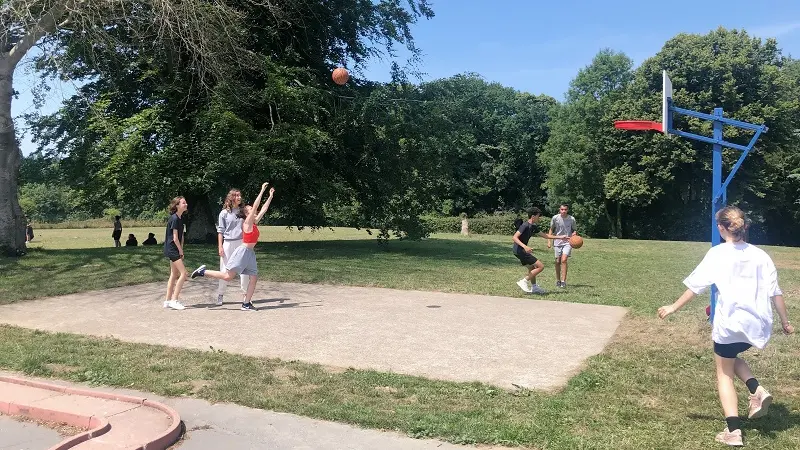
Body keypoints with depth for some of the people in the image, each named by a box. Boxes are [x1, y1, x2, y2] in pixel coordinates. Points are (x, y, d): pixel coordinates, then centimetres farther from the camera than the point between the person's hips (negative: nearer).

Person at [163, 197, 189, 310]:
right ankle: (174, 300, -9)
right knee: (183, 273, -12)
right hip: (171, 249, -10)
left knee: (174, 275, 12)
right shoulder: (174, 218, -16)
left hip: (175, 249, 10)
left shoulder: (180, 218, 12)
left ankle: (168, 300, 17)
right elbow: (175, 238, -17)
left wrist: (181, 249, 6)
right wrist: (181, 251, -8)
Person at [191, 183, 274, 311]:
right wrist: (262, 191, -15)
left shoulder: (254, 223, 14)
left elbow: (264, 209, 19)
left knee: (254, 278, 3)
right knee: (228, 276, -11)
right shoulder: (247, 222, -8)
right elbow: (256, 206, -16)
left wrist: (271, 196, 18)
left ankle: (246, 303, 7)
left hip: (250, 253, 9)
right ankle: (203, 271, 2)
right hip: (243, 251, -9)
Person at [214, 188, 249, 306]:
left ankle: (245, 293, 10)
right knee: (225, 270, 2)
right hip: (228, 243, -2)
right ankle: (220, 294, 12)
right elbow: (220, 230, 1)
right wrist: (220, 246, -6)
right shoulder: (224, 213, 2)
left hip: (241, 243, 2)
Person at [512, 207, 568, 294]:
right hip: (520, 250, -10)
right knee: (540, 266, -8)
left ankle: (534, 287, 33)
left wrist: (560, 237, 23)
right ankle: (523, 282, -7)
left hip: (521, 250, 10)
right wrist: (525, 246, -35)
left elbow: (545, 235, 23)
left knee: (532, 268, 23)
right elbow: (514, 237, -25)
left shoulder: (532, 227, 14)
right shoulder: (525, 225, -16)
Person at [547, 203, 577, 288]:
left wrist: (574, 233, -16)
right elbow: (551, 230, 6)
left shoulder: (572, 219, -6)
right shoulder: (555, 218, -6)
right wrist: (549, 241, 1)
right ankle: (558, 280, 23)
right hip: (557, 242, 2)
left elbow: (573, 230, 8)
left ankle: (563, 281, -14)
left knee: (564, 260, -17)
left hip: (567, 242, -2)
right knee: (557, 262, 6)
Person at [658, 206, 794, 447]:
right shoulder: (759, 255, 6)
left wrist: (673, 307, 2)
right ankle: (757, 391, 7)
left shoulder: (718, 253, -5)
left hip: (730, 322, -5)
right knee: (731, 356, 31)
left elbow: (696, 285, -7)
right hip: (757, 323, 5)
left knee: (724, 374, 11)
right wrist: (785, 322, 16)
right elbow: (775, 292, 6)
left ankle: (733, 431, 6)